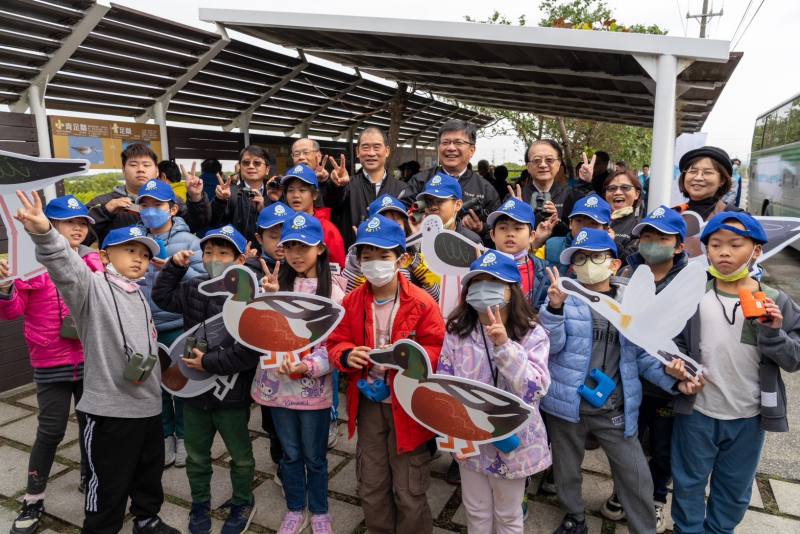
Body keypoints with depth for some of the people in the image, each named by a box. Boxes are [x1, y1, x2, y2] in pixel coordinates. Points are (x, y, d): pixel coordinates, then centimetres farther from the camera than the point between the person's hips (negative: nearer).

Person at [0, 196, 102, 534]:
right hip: (51, 364, -3)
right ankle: (33, 500, 22)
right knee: (51, 431, 2)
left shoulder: (94, 261, 2)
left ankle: (89, 479, 38)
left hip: (91, 361, 3)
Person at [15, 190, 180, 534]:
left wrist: (148, 367, 8)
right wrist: (44, 234, -49)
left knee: (149, 472, 23)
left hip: (148, 403, 8)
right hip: (109, 407, -8)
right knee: (108, 484, 5)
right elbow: (66, 268, -33)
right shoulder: (92, 286, -10)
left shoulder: (139, 296, 14)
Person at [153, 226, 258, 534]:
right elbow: (162, 298, 20)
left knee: (240, 455, 17)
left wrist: (210, 363, -22)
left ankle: (242, 503, 40)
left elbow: (251, 347, -26)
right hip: (194, 388, 5)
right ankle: (200, 503, 44)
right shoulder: (193, 288, 1)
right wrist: (174, 266, 7)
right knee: (196, 455, 22)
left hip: (231, 393, -5)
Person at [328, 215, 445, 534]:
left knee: (409, 492, 6)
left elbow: (437, 351, -11)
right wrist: (347, 356, -18)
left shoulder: (421, 303, -13)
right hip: (369, 404, 4)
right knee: (371, 487, 18)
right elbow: (336, 344, 5)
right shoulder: (351, 302, -1)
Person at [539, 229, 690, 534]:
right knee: (566, 468, 19)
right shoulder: (564, 296, -6)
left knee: (636, 476, 8)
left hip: (614, 408, 1)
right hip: (568, 402, 0)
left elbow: (642, 354, 4)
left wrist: (669, 376, -14)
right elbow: (551, 346, -14)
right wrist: (554, 307, -30)